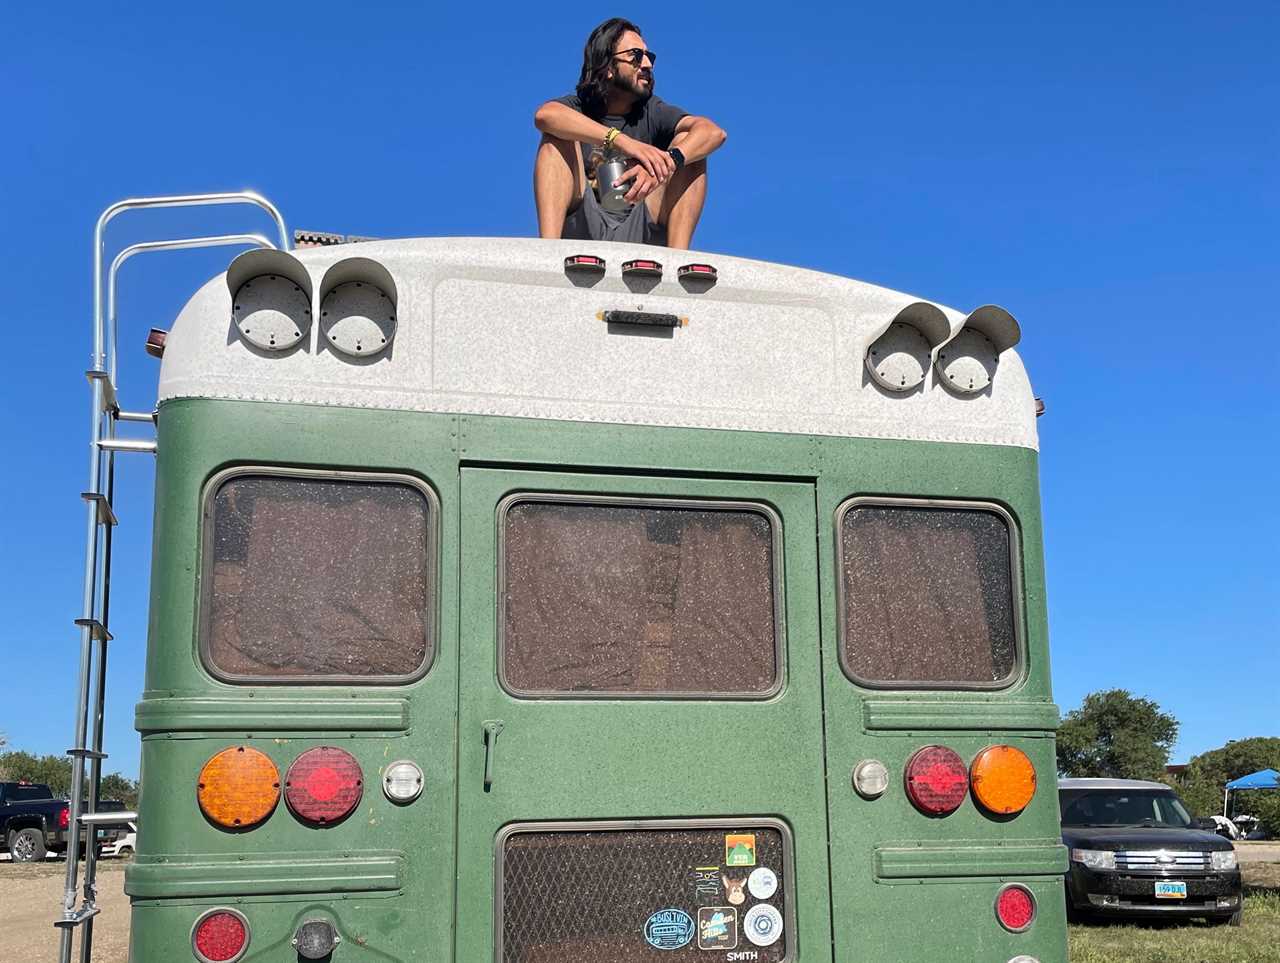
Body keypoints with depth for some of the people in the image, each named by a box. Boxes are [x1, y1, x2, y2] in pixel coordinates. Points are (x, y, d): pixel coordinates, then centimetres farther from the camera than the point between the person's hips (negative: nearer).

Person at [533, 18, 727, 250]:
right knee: (558, 137, -14)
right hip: (583, 228, -1)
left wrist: (667, 162, -31)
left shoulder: (653, 112, 12)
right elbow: (545, 115, -21)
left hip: (639, 231, 1)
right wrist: (621, 141, -34)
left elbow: (714, 132, -9)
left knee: (688, 144, -10)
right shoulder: (577, 108, 7)